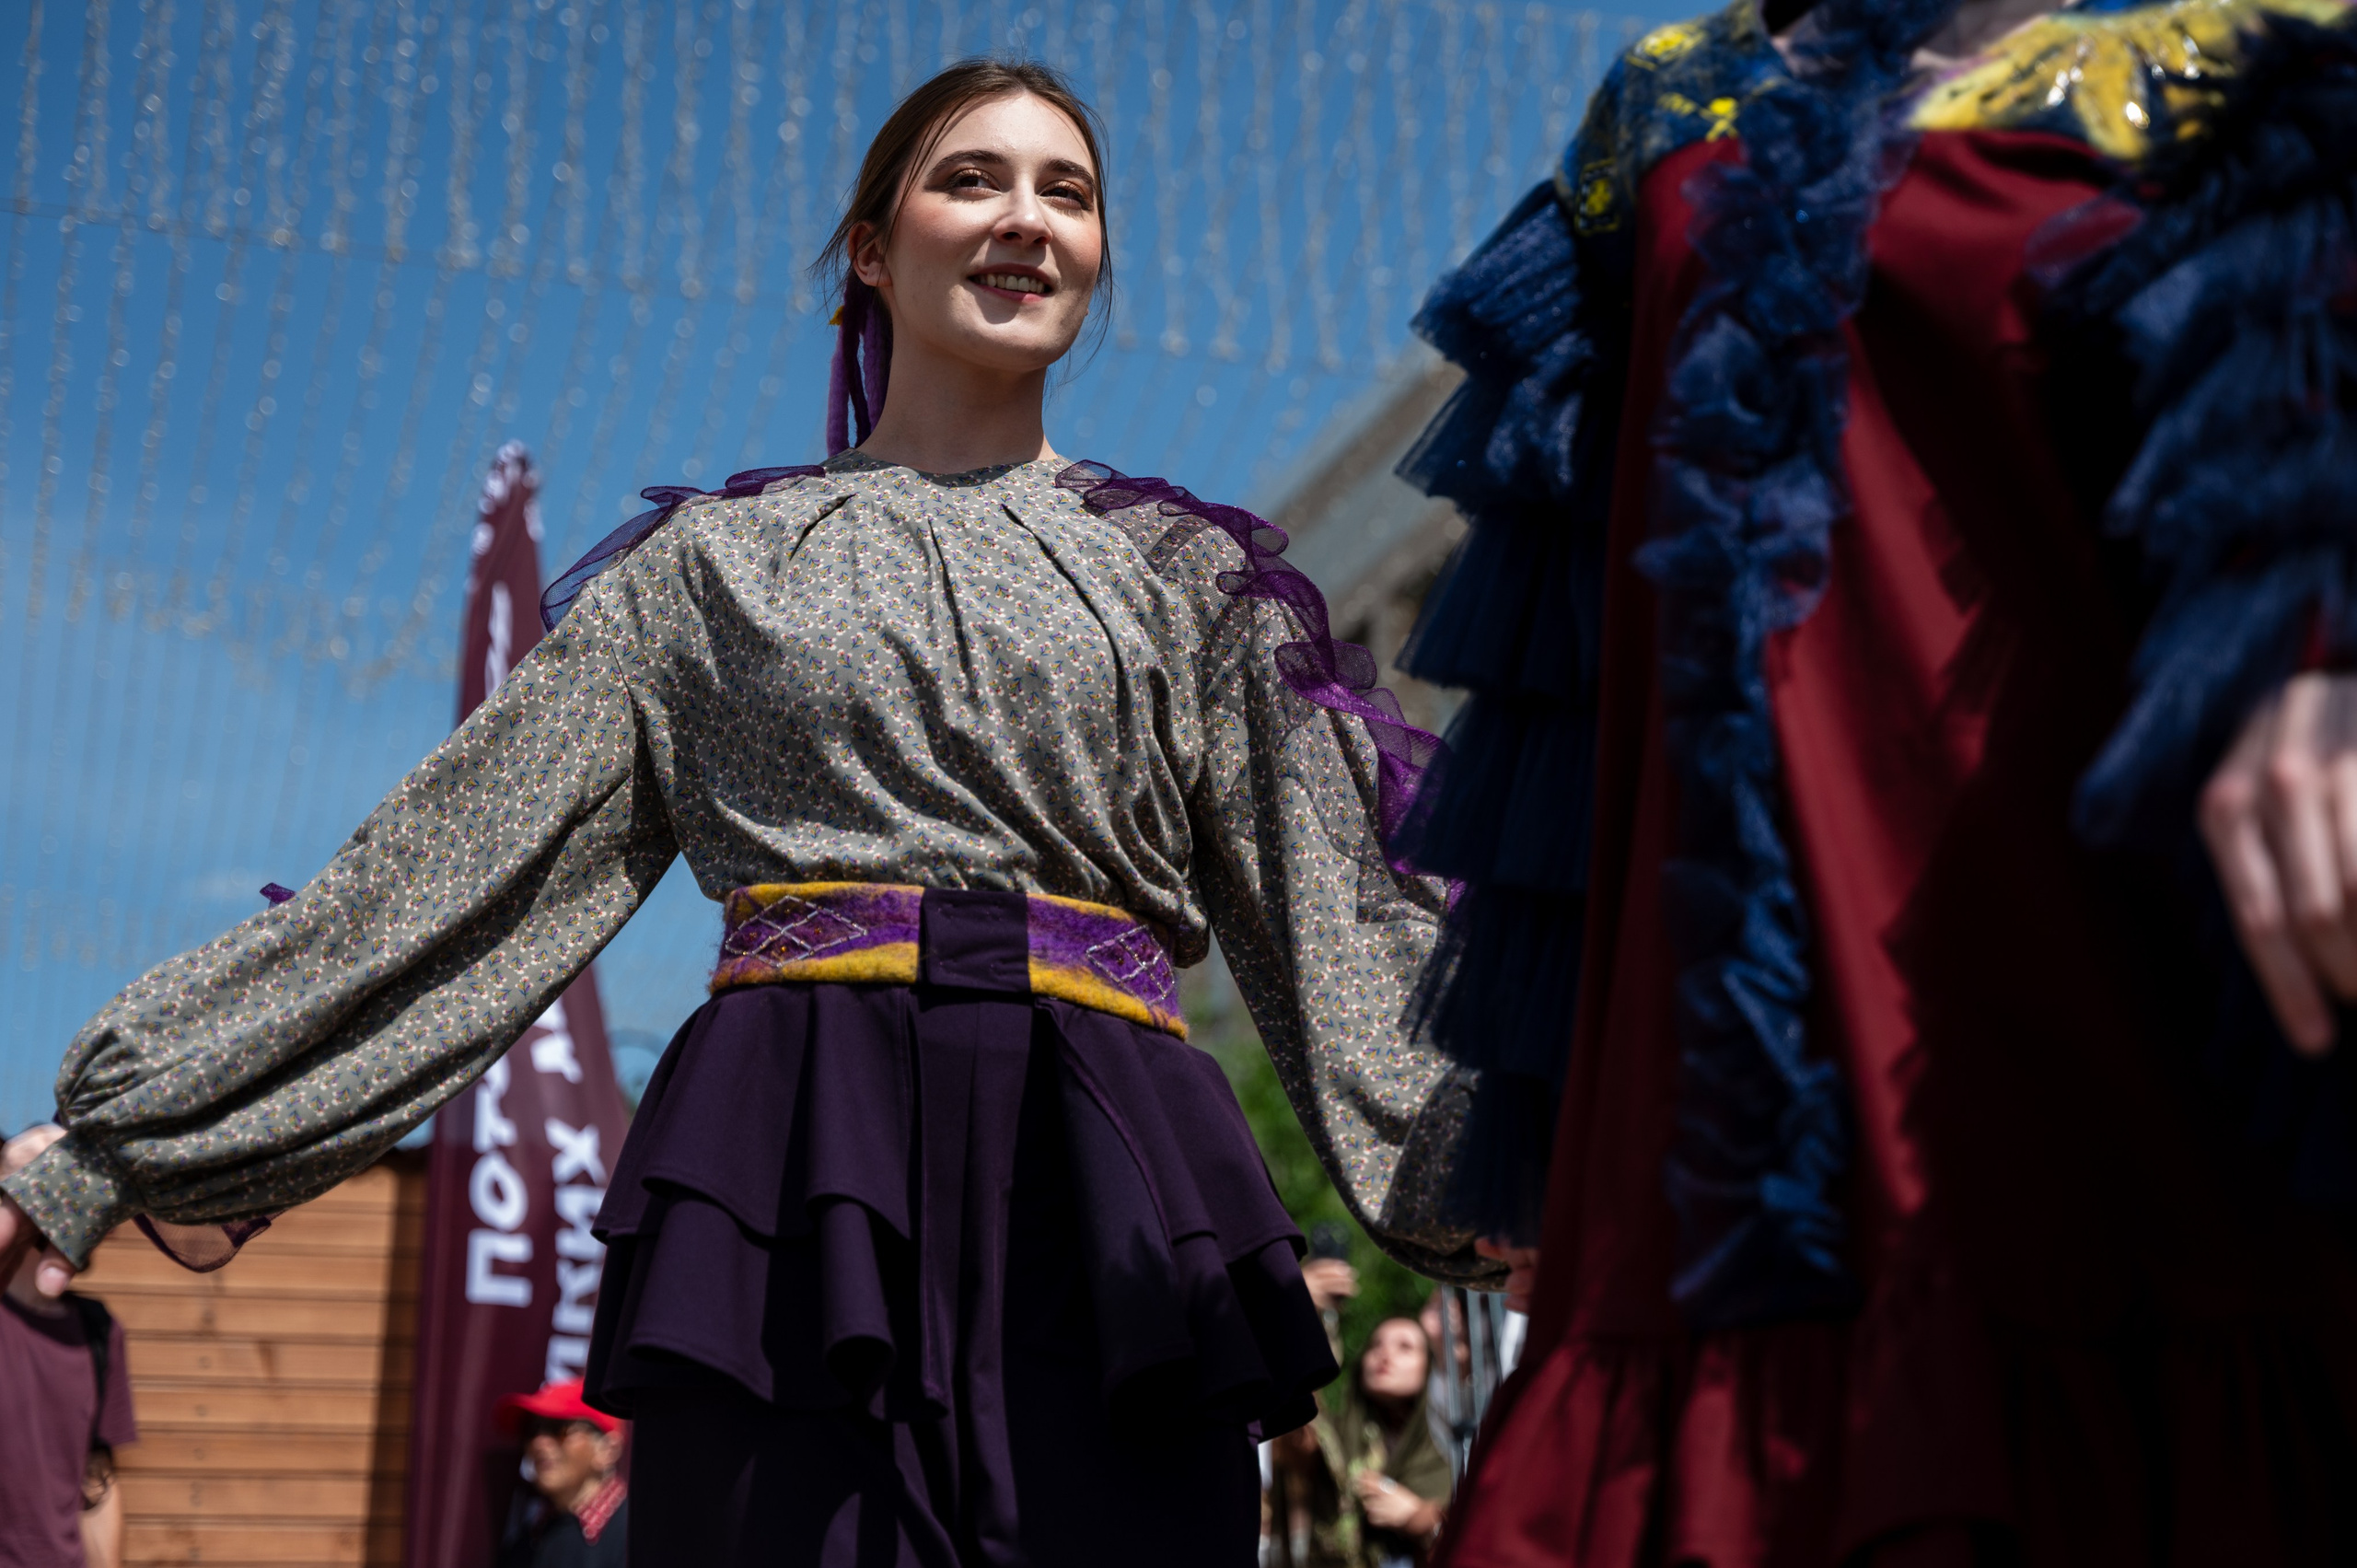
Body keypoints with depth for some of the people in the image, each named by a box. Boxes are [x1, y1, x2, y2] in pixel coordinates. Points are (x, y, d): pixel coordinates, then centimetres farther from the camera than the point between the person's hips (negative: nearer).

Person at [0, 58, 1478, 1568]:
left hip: (1108, 1178, 1)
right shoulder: (715, 563, 15)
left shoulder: (1191, 574, 17)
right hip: (796, 1160, 0)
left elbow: (1343, 909, 11)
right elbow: (454, 867, 11)